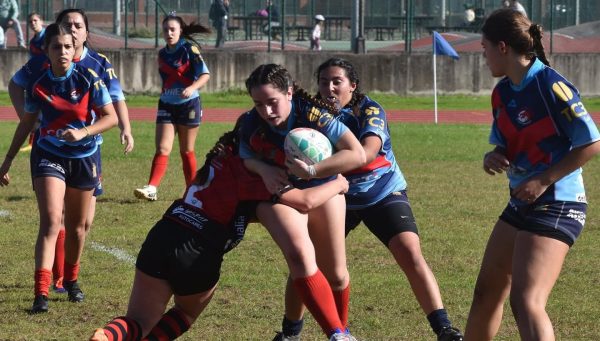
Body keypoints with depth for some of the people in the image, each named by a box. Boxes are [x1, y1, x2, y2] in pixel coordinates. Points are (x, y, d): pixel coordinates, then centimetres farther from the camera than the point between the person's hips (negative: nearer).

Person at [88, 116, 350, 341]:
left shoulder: (220, 160, 19)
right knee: (186, 314, 26)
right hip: (198, 256, -5)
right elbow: (305, 201, -12)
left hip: (160, 239, 5)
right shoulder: (248, 174, -5)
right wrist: (337, 184, 5)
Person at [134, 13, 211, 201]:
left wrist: (192, 88, -31)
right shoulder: (162, 54, 7)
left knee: (186, 151, 5)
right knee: (162, 149, -10)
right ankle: (152, 189, -21)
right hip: (167, 105, 4)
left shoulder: (189, 49, -9)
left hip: (188, 104, -4)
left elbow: (205, 74, -15)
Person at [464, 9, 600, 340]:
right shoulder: (503, 92, 7)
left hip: (555, 205, -9)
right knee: (487, 292, 17)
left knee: (526, 303, -19)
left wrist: (544, 180, -19)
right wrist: (493, 157, -4)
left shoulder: (550, 86, -18)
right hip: (521, 203, 9)